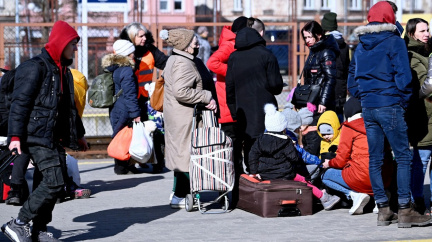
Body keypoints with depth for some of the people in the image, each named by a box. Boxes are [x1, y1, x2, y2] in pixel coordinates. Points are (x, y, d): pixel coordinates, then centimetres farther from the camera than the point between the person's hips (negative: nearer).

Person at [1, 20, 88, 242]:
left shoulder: (64, 71, 18)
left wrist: (78, 135, 31)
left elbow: (69, 106, 28)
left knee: (54, 183, 6)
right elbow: (19, 103, -14)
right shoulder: (35, 68, -10)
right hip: (37, 135, -9)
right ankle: (18, 223, -8)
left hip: (55, 138, 9)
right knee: (54, 181, -17)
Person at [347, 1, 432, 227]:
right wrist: (404, 101, 0)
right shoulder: (394, 42, -6)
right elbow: (403, 76, -11)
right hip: (390, 106, -6)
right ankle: (405, 211, -6)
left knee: (375, 158, 8)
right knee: (403, 157, -2)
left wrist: (364, 98, 17)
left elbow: (352, 81, 15)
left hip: (367, 107, 6)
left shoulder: (361, 46, 13)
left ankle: (383, 210, 11)